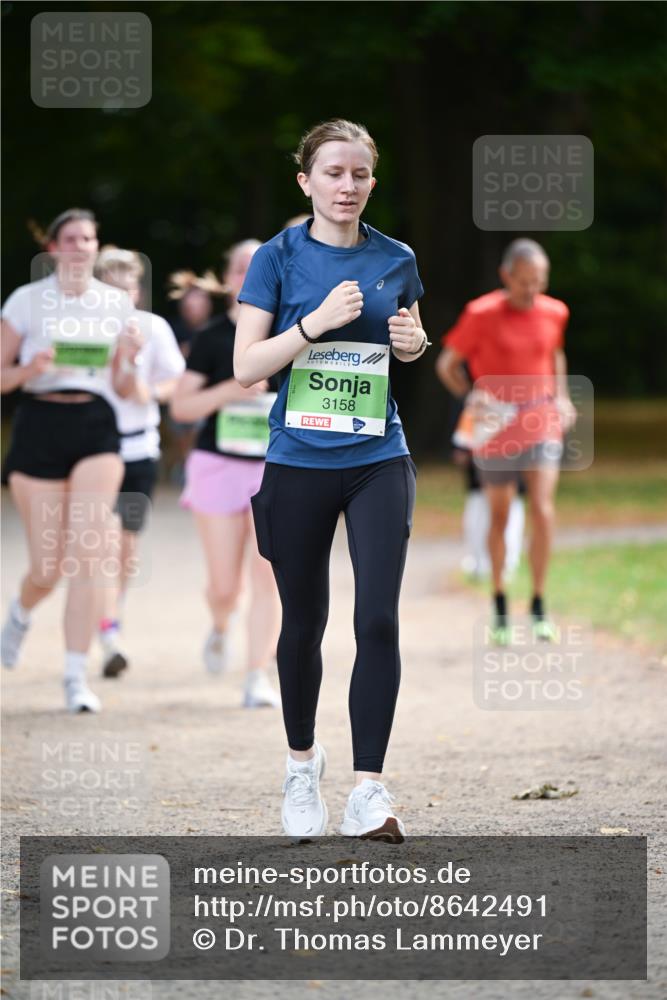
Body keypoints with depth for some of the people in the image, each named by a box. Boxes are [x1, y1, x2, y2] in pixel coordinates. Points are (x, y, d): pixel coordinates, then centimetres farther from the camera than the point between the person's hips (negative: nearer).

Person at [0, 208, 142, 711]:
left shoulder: (117, 303, 9)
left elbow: (123, 388, 12)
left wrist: (130, 359, -8)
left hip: (97, 428, 1)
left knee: (89, 554, -14)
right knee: (48, 567, 0)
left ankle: (77, 676, -10)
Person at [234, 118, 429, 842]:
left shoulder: (396, 261, 5)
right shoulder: (279, 258, -3)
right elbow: (246, 367, -9)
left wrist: (414, 342, -1)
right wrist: (316, 322, -21)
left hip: (378, 462, 1)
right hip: (299, 464, -1)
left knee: (377, 619, -12)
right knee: (303, 622, 9)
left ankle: (368, 790, -10)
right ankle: (301, 764, 32)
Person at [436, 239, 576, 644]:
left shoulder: (554, 313, 1)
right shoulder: (482, 315, -11)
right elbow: (448, 364, -1)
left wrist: (562, 397, 10)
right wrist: (476, 402, -8)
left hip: (542, 421, 2)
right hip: (498, 426, -2)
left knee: (542, 509, -13)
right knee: (500, 516, 8)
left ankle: (539, 605, -3)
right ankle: (500, 603, 24)